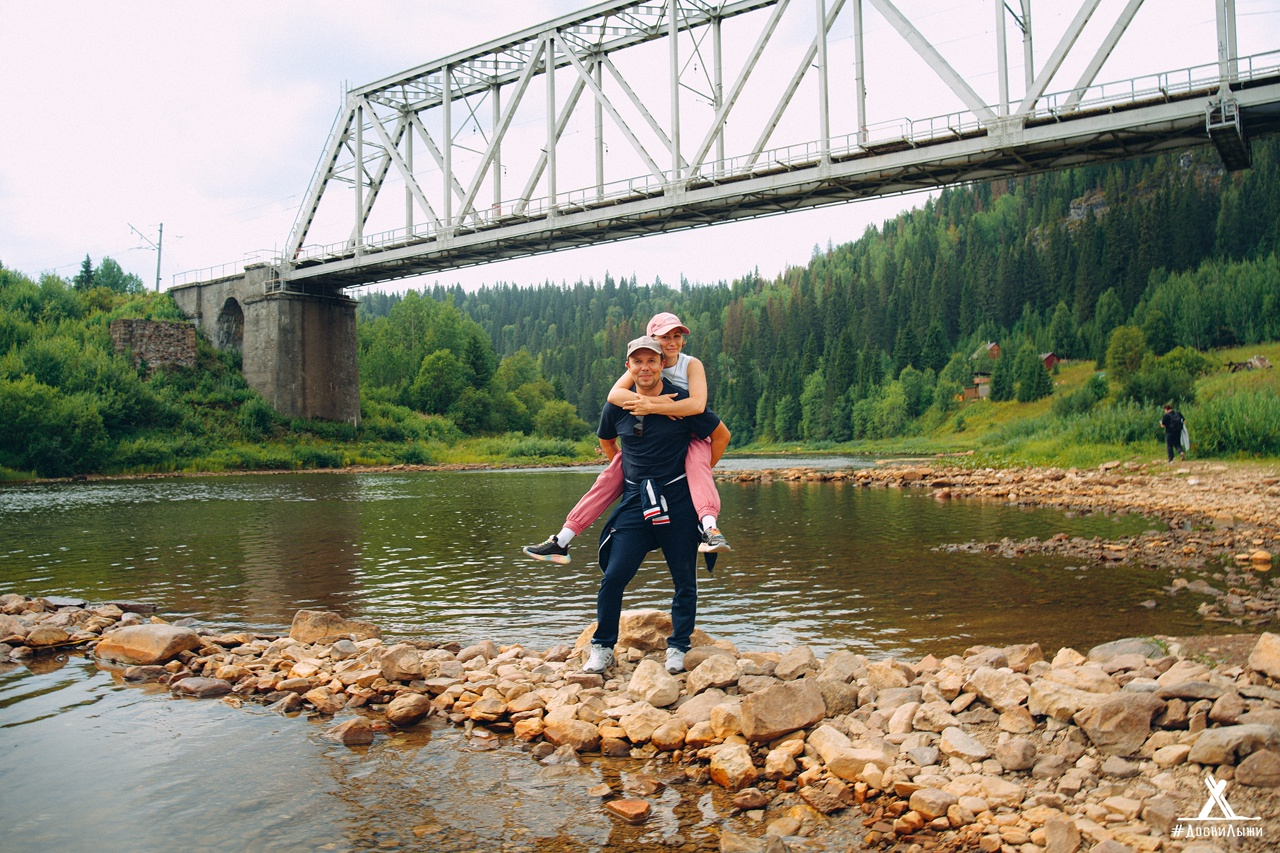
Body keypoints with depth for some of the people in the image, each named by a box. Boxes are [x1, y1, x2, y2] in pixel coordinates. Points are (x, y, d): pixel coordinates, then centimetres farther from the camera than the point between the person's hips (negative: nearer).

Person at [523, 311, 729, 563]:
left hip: (690, 438, -3)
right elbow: (614, 395, -20)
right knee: (610, 477, -7)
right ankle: (561, 541, -6)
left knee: (696, 462, -37)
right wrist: (650, 400, -34)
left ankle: (710, 528, -58)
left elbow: (698, 404, -30)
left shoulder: (692, 365, -11)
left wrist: (651, 407, -33)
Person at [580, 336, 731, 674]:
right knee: (614, 576, -4)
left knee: (684, 580, 5)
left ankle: (677, 648, 20)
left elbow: (721, 435, 6)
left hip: (678, 498, -2)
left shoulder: (683, 403, -7)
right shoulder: (616, 407, 1)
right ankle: (602, 648, 11)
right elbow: (606, 441, 22)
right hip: (635, 499, 2)